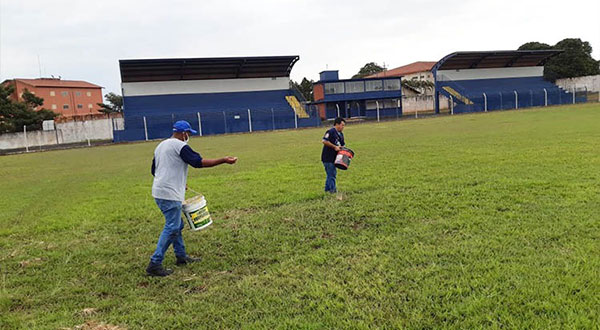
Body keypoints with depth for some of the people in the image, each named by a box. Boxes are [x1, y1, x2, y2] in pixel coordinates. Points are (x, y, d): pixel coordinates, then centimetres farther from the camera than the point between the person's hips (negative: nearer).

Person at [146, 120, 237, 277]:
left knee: (176, 225, 19)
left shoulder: (161, 145, 18)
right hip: (170, 195, -10)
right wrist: (223, 160, -17)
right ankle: (154, 264, -6)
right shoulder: (180, 146, -11)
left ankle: (181, 256, 28)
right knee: (172, 228, -6)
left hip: (159, 192, 10)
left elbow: (154, 170, 23)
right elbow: (199, 162, -20)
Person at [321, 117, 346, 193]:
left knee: (332, 173, 16)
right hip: (328, 158, -10)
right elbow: (324, 141, -23)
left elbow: (342, 145, 23)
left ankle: (327, 189, 27)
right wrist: (334, 147, -21)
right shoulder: (330, 132, -14)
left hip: (334, 158, 10)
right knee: (332, 174, -5)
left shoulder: (340, 134, 16)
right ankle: (332, 190, 2)